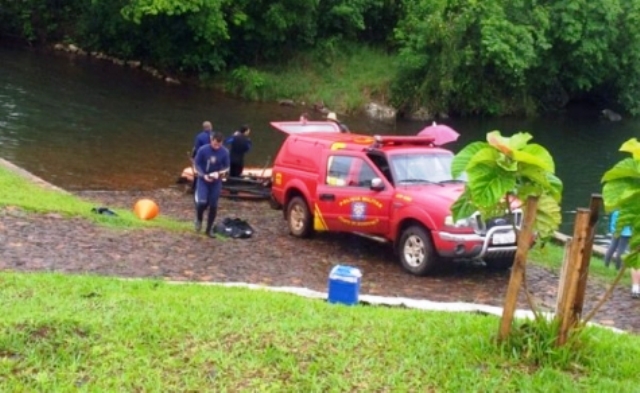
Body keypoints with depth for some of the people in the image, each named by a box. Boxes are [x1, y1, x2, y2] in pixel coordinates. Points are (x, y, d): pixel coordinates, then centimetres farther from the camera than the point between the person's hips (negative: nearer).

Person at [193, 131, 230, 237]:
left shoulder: (225, 152, -12)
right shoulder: (203, 150, -15)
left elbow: (226, 167, -1)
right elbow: (196, 164, -5)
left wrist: (219, 173, -21)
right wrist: (204, 175, -19)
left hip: (216, 182, 2)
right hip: (203, 180, -2)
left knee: (213, 206, 4)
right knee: (202, 202, -18)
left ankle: (209, 229, 20)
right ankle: (199, 219, 15)